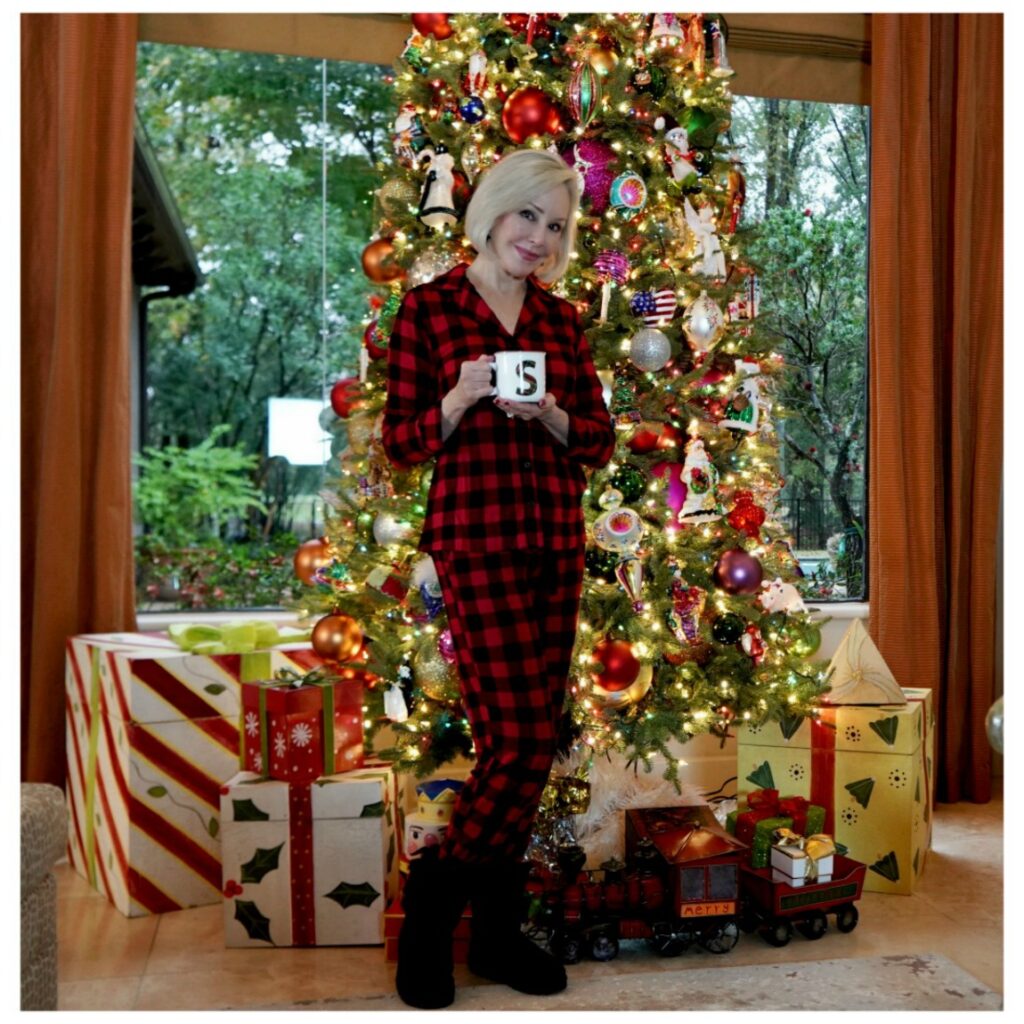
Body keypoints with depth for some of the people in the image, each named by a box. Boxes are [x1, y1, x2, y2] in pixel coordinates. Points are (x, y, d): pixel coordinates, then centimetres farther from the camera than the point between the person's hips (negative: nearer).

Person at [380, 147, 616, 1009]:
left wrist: (549, 413, -8)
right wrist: (461, 398, -18)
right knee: (523, 735, -11)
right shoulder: (429, 307, 1)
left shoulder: (562, 319, 14)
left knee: (524, 738, 7)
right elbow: (401, 441, -1)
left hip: (556, 538, 5)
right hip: (476, 534, -5)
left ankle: (497, 924, 21)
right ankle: (433, 901, 12)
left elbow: (600, 442, 11)